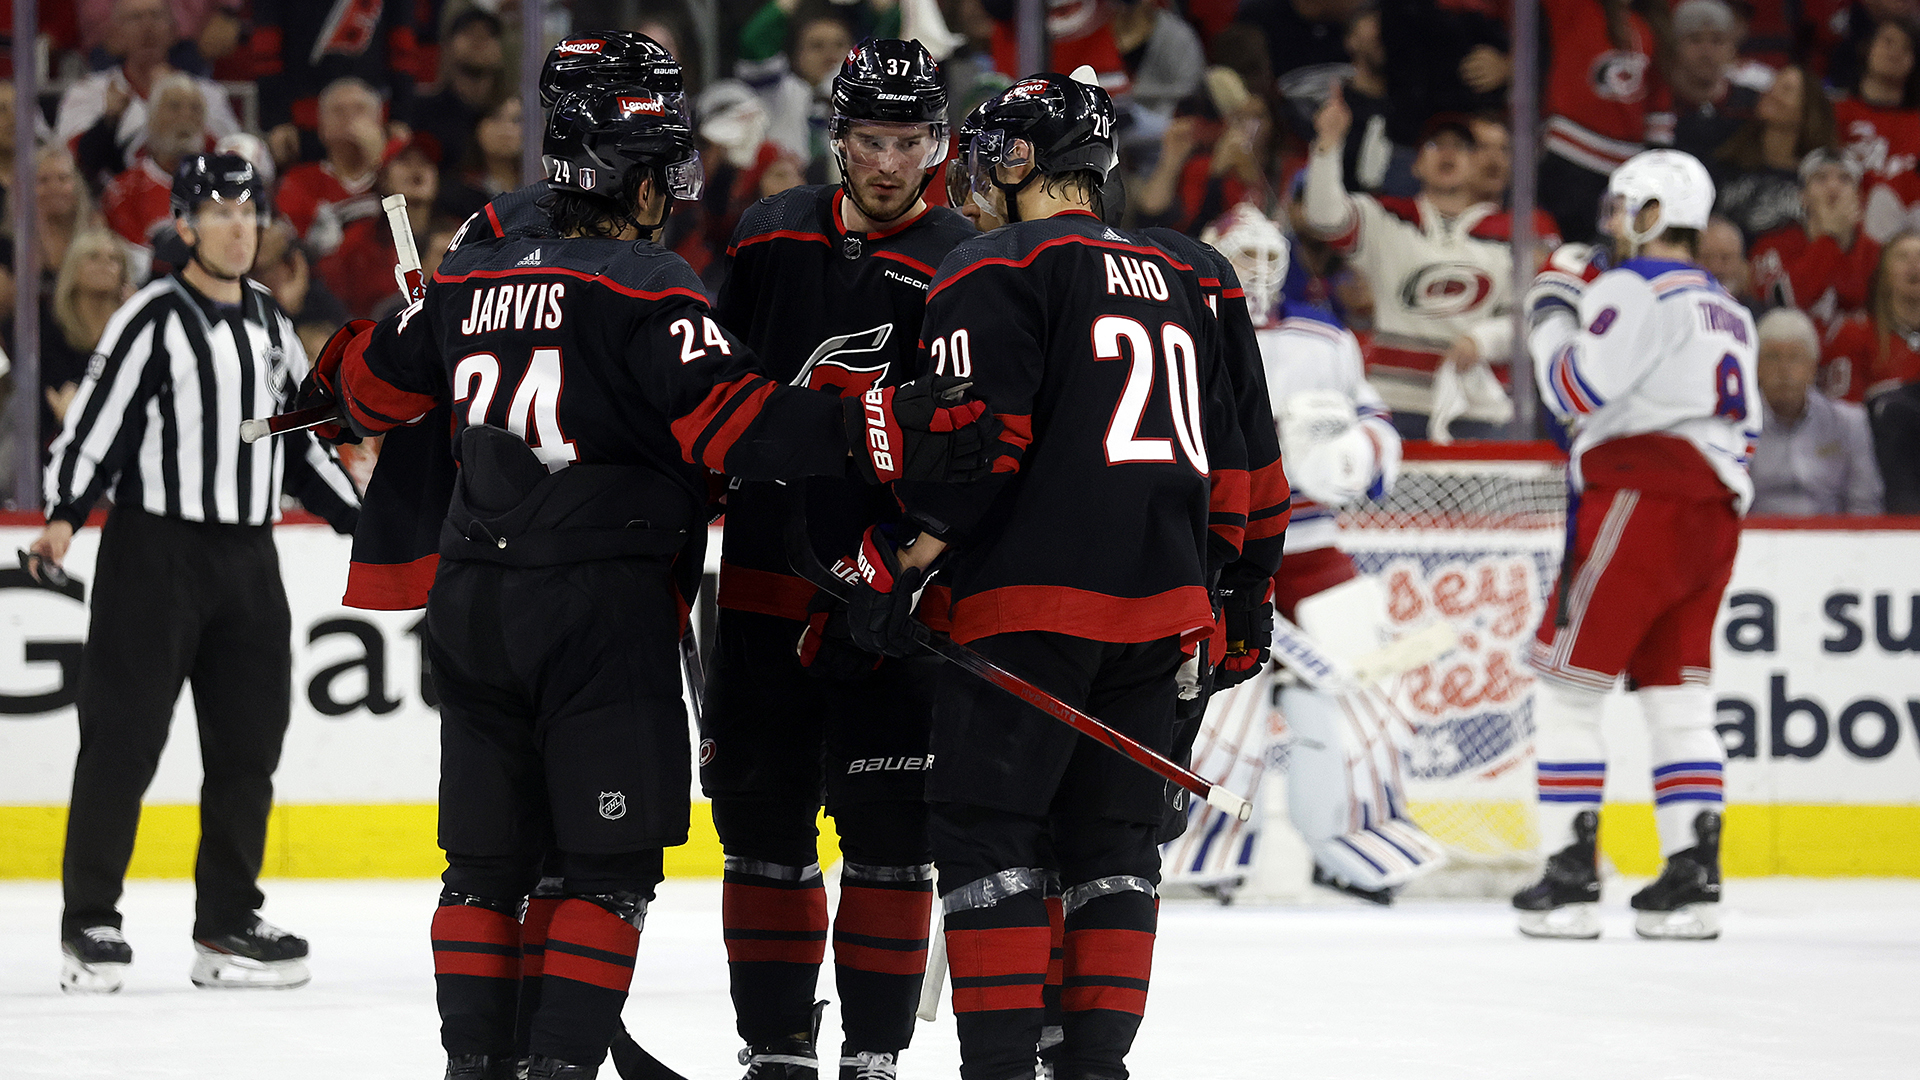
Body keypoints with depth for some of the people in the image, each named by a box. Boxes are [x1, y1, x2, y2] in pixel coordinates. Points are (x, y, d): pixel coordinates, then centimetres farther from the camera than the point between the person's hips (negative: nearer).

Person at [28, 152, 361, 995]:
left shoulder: (268, 323, 14)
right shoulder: (152, 320, -8)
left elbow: (300, 439, 21)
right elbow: (94, 423, -13)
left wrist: (360, 523, 18)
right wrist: (63, 515, -27)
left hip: (247, 559, 7)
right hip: (153, 554, -7)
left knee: (249, 738, 6)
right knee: (124, 737, -5)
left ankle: (227, 923, 14)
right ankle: (89, 923, 1)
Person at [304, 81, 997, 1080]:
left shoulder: (469, 281, 11)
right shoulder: (646, 288, -9)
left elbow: (380, 387, 26)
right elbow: (729, 418, -20)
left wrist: (337, 373, 50)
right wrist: (885, 434, -24)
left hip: (472, 603, 6)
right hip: (601, 611, -6)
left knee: (487, 856, 14)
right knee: (608, 863, 0)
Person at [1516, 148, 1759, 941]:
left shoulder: (1635, 287, -6)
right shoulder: (1727, 310, 23)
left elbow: (1576, 390, -13)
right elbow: (1741, 431, 25)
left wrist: (1550, 316, 2)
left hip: (1640, 500, -9)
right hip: (1714, 513, 9)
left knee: (1566, 685, -5)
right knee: (1677, 696, 8)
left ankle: (1568, 878, -10)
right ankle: (1692, 878, 0)